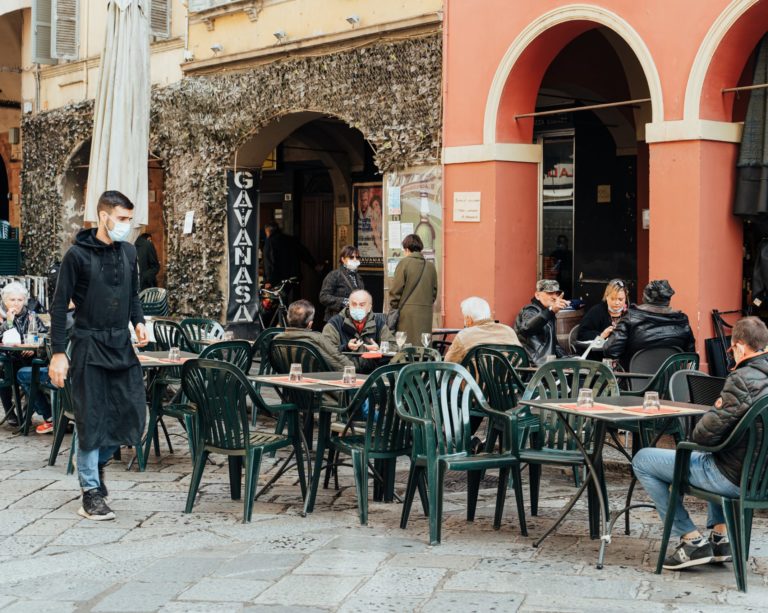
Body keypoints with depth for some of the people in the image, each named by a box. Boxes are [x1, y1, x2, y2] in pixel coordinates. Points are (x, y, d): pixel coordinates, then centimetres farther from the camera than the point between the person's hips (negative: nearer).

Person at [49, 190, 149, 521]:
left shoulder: (128, 252, 9)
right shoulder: (78, 254, -8)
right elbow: (59, 306, -7)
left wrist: (138, 322, 2)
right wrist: (58, 353, -12)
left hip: (122, 345, 5)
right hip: (89, 347, -5)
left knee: (133, 414, 3)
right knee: (91, 420, -1)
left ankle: (98, 460, 30)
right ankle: (91, 493, 7)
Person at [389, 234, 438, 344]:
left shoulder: (404, 263, -4)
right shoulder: (430, 266, 9)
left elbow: (396, 290, -5)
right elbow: (434, 291, 15)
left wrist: (393, 309, 4)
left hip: (408, 312, -4)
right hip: (426, 313, 4)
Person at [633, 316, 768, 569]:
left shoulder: (743, 379, -23)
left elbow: (706, 433, -22)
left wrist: (695, 434, 0)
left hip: (733, 477, -9)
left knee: (642, 460, 3)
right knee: (711, 457, 42)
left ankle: (693, 540, 3)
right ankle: (720, 536, 26)